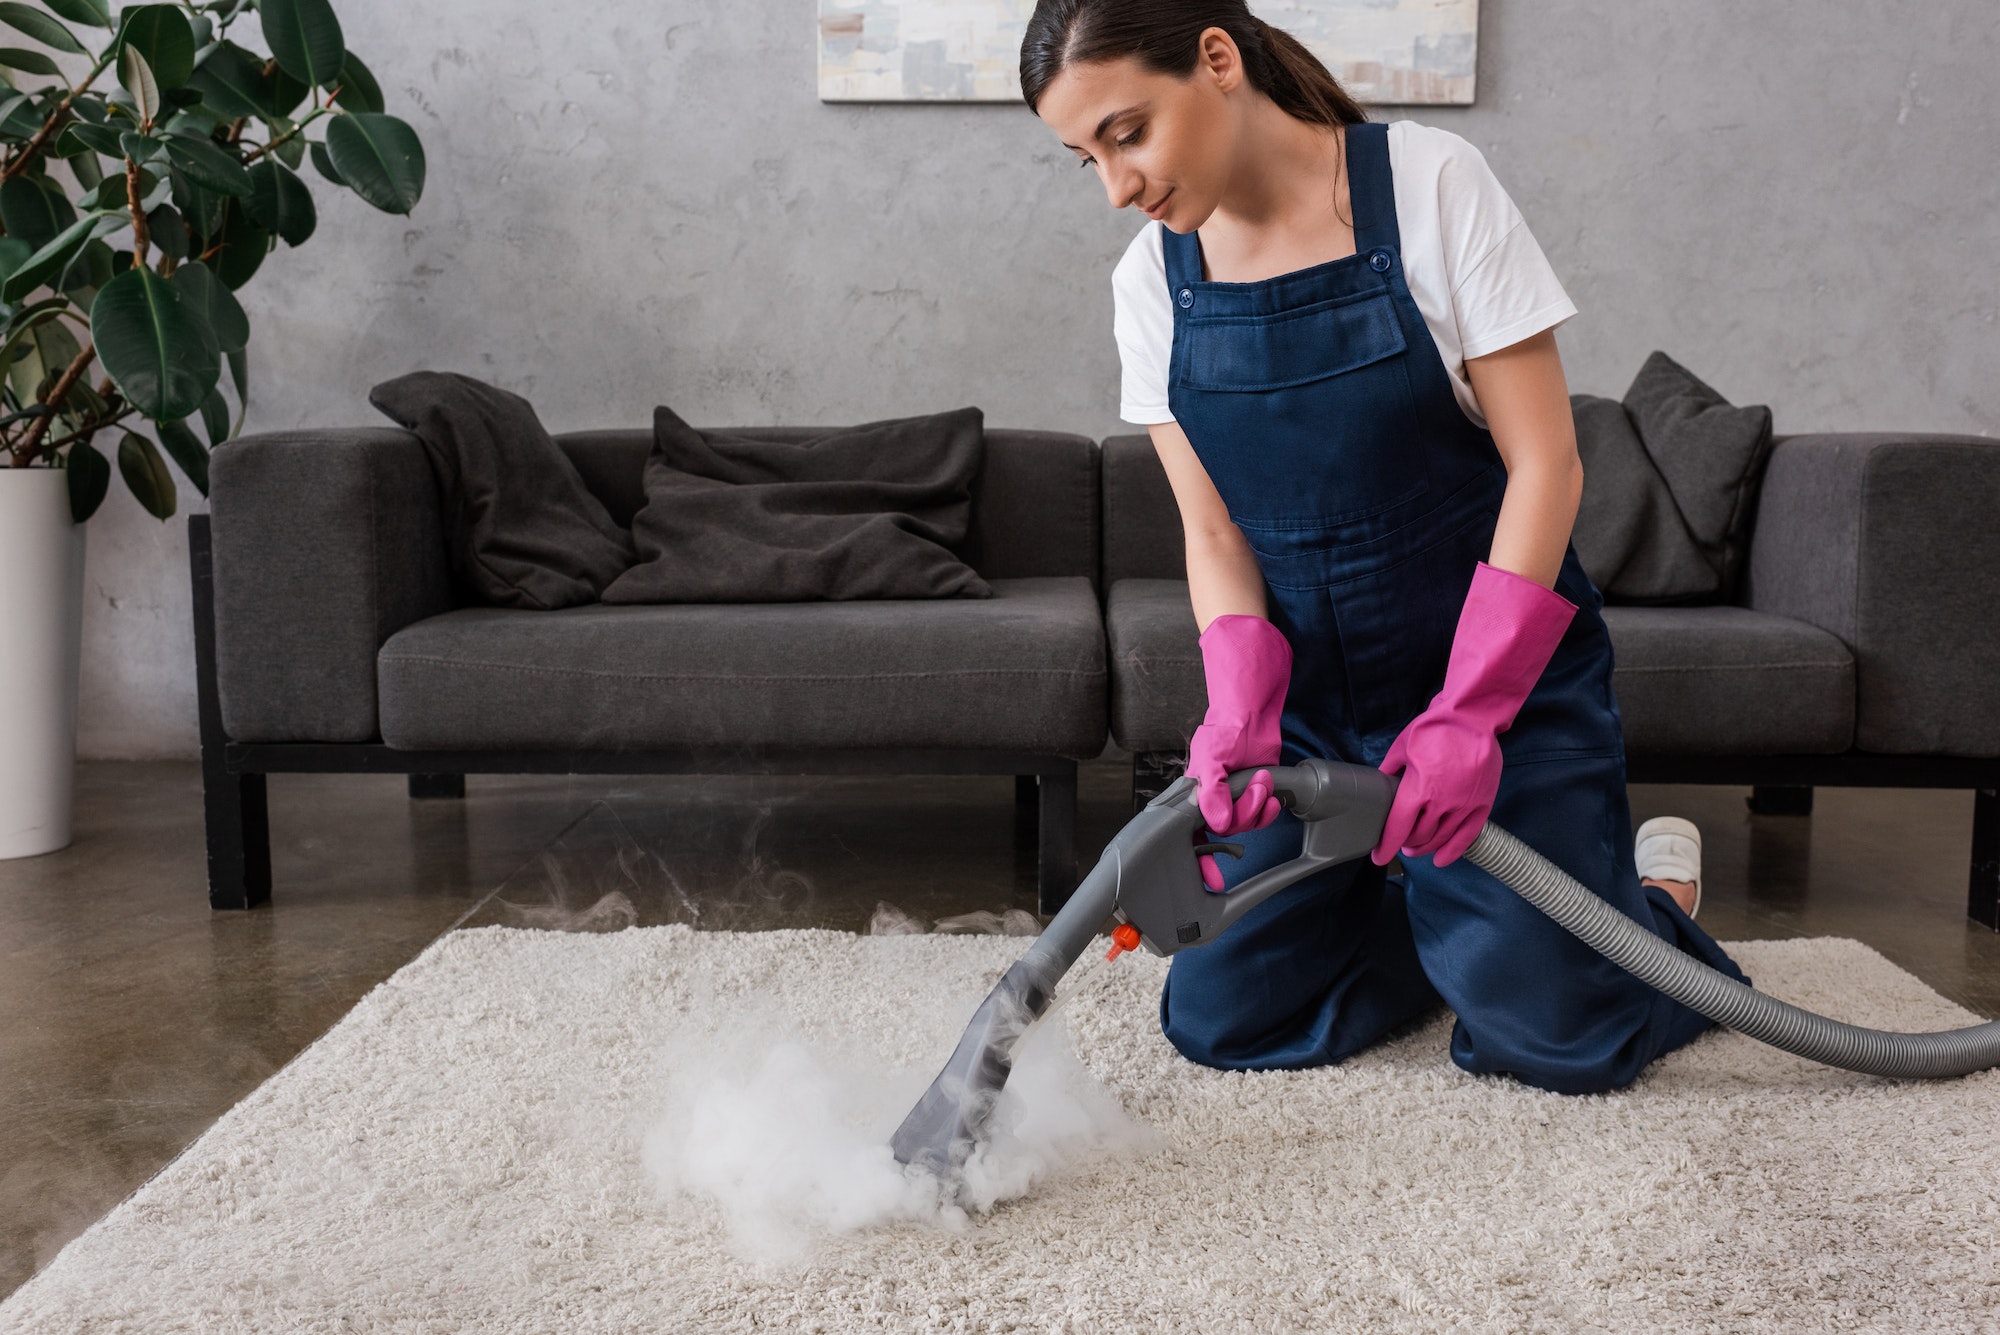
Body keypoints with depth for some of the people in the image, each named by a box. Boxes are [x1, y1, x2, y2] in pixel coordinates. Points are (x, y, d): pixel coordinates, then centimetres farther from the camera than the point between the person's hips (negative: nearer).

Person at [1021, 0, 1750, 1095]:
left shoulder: (1430, 184, -15)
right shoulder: (1150, 282, -2)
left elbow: (1544, 464, -15)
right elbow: (1214, 534, -2)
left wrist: (1467, 716, -22)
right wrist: (1243, 710, -20)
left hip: (1502, 676, -4)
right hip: (1311, 698, 4)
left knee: (1549, 1033, -10)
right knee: (1218, 1015, -3)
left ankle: (1652, 891, 22)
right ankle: (1433, 906, 21)